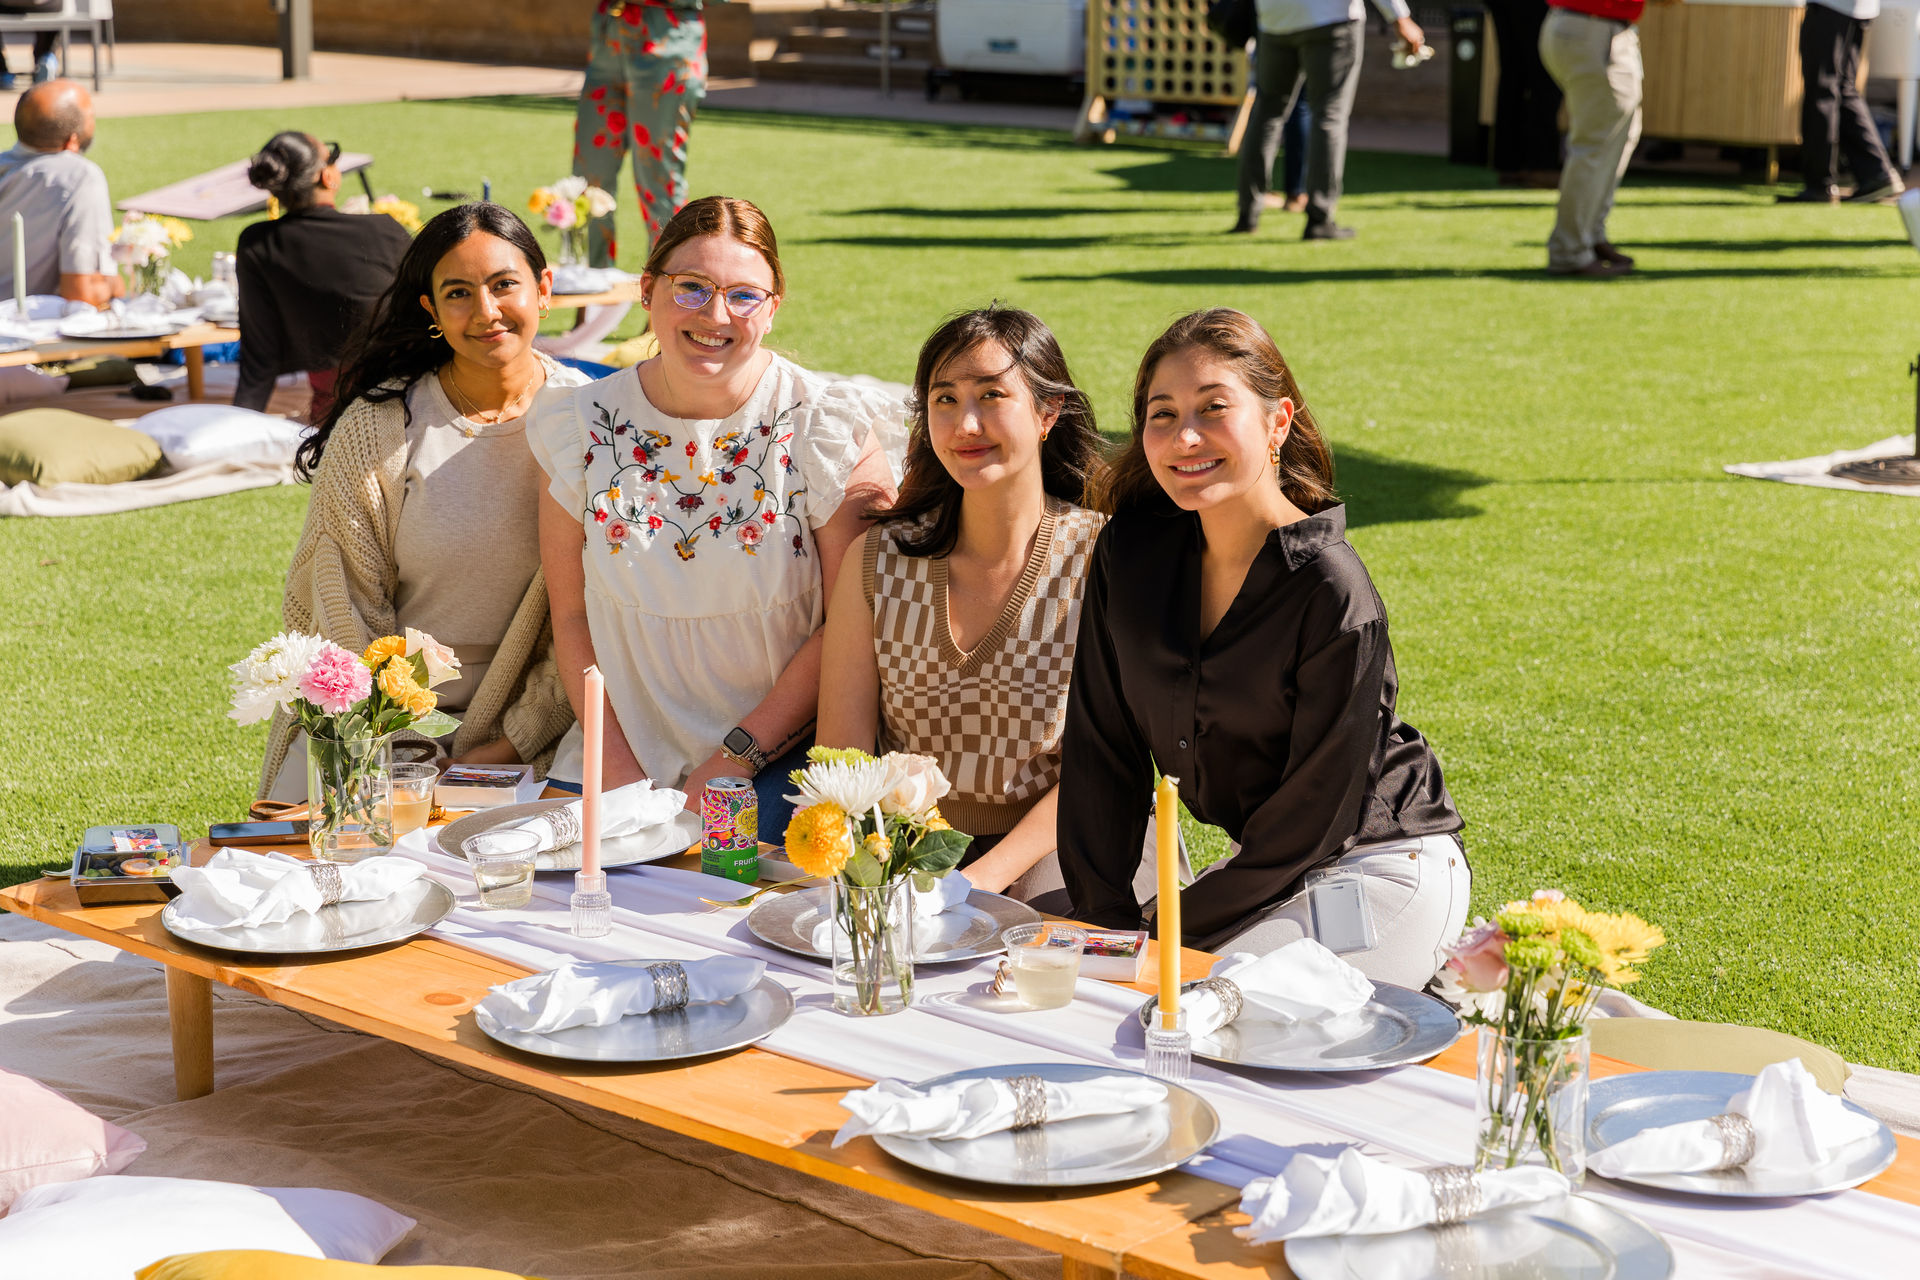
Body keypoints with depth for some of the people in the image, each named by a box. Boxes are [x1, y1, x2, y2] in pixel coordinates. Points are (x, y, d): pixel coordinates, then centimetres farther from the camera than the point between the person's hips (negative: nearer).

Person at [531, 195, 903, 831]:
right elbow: (572, 613, 8)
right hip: (622, 754, 3)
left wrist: (732, 761, -11)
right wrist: (614, 757, -5)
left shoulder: (829, 430, -7)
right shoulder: (584, 426, 3)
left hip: (778, 760, -3)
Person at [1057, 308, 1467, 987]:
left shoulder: (1335, 596, -23)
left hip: (1383, 867, -7)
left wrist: (1171, 933, -17)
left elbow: (1315, 814, -19)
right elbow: (1100, 749, 0)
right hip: (1266, 864, 7)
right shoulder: (1129, 551, -6)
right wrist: (1105, 923, -7)